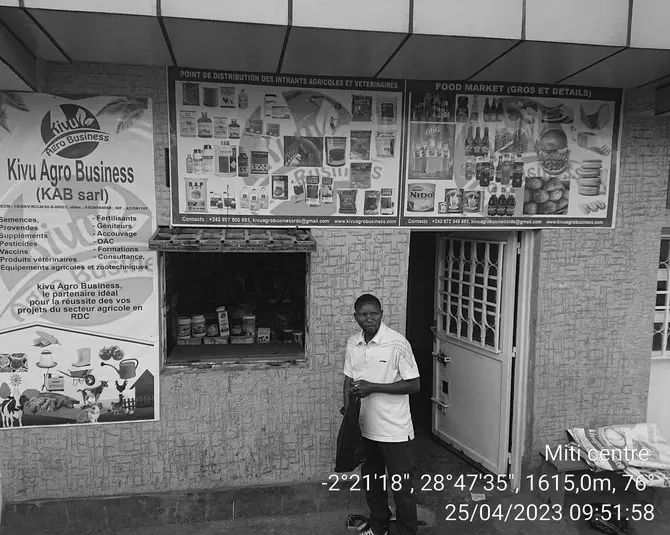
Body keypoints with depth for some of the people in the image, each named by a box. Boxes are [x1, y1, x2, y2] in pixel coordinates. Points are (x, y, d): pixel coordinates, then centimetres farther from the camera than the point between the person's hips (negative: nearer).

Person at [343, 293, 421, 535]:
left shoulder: (397, 343, -18)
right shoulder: (352, 344, 0)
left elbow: (413, 385, -16)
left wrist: (373, 387, -22)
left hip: (395, 430, -6)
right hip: (365, 427, 6)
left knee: (401, 487, 7)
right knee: (371, 481, 22)